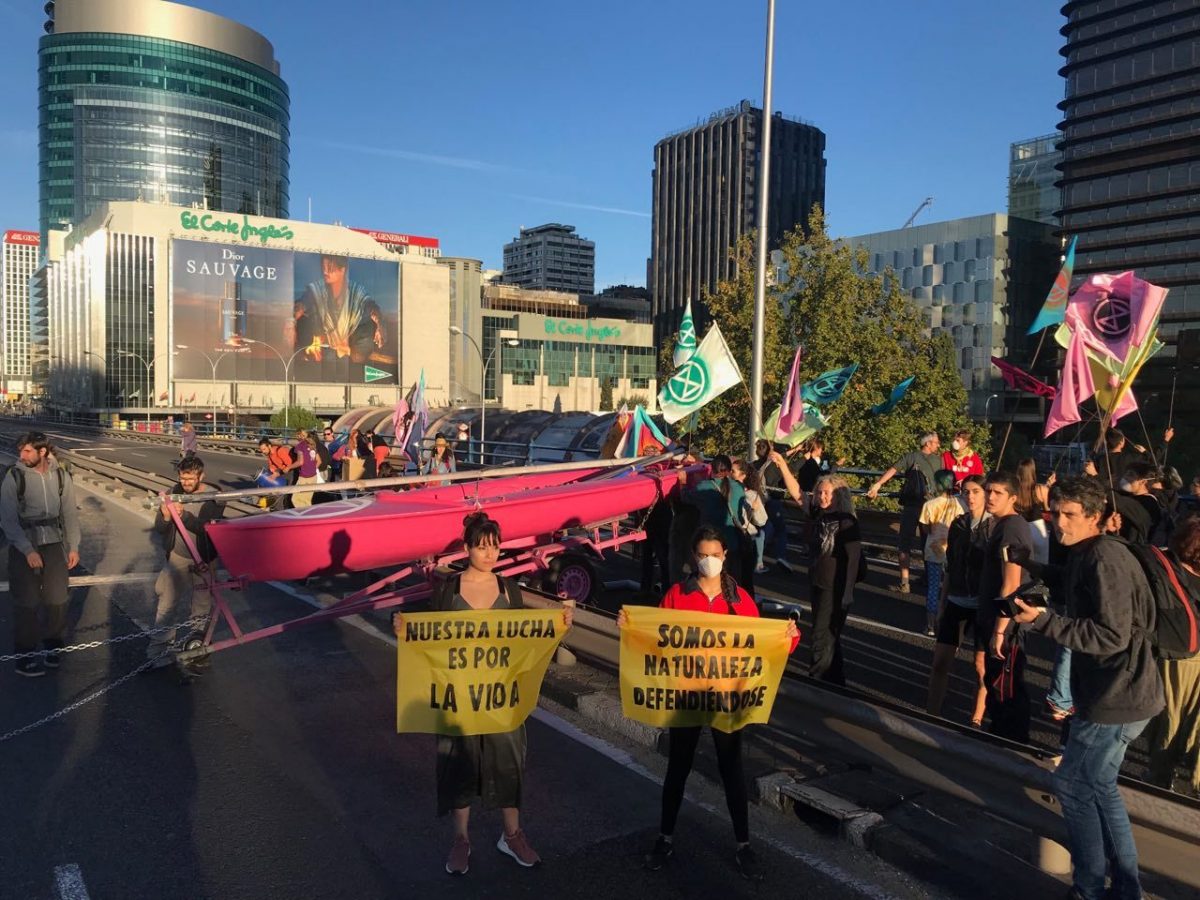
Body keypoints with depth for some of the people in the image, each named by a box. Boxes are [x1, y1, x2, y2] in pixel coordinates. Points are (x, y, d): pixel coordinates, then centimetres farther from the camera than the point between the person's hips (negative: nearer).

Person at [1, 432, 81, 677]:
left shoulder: (60, 476, 0)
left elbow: (70, 513, 7)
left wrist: (73, 547, 5)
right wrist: (28, 551, -15)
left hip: (54, 545, 3)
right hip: (24, 548, -3)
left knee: (57, 599, 5)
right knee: (27, 603, 1)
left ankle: (52, 647, 25)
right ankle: (25, 656, 12)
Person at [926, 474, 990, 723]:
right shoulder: (957, 524, 5)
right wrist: (942, 603, 12)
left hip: (983, 604, -4)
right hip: (956, 602, 4)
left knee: (981, 665, 3)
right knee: (940, 660, 4)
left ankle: (976, 719, 17)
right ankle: (931, 714, 15)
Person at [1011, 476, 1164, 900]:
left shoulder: (1103, 559, -20)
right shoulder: (1086, 556, 11)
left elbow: (1111, 636, -25)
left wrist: (1043, 621, -26)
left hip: (1117, 698, -10)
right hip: (1113, 691, 10)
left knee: (1073, 785, 1)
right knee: (1098, 786, 19)